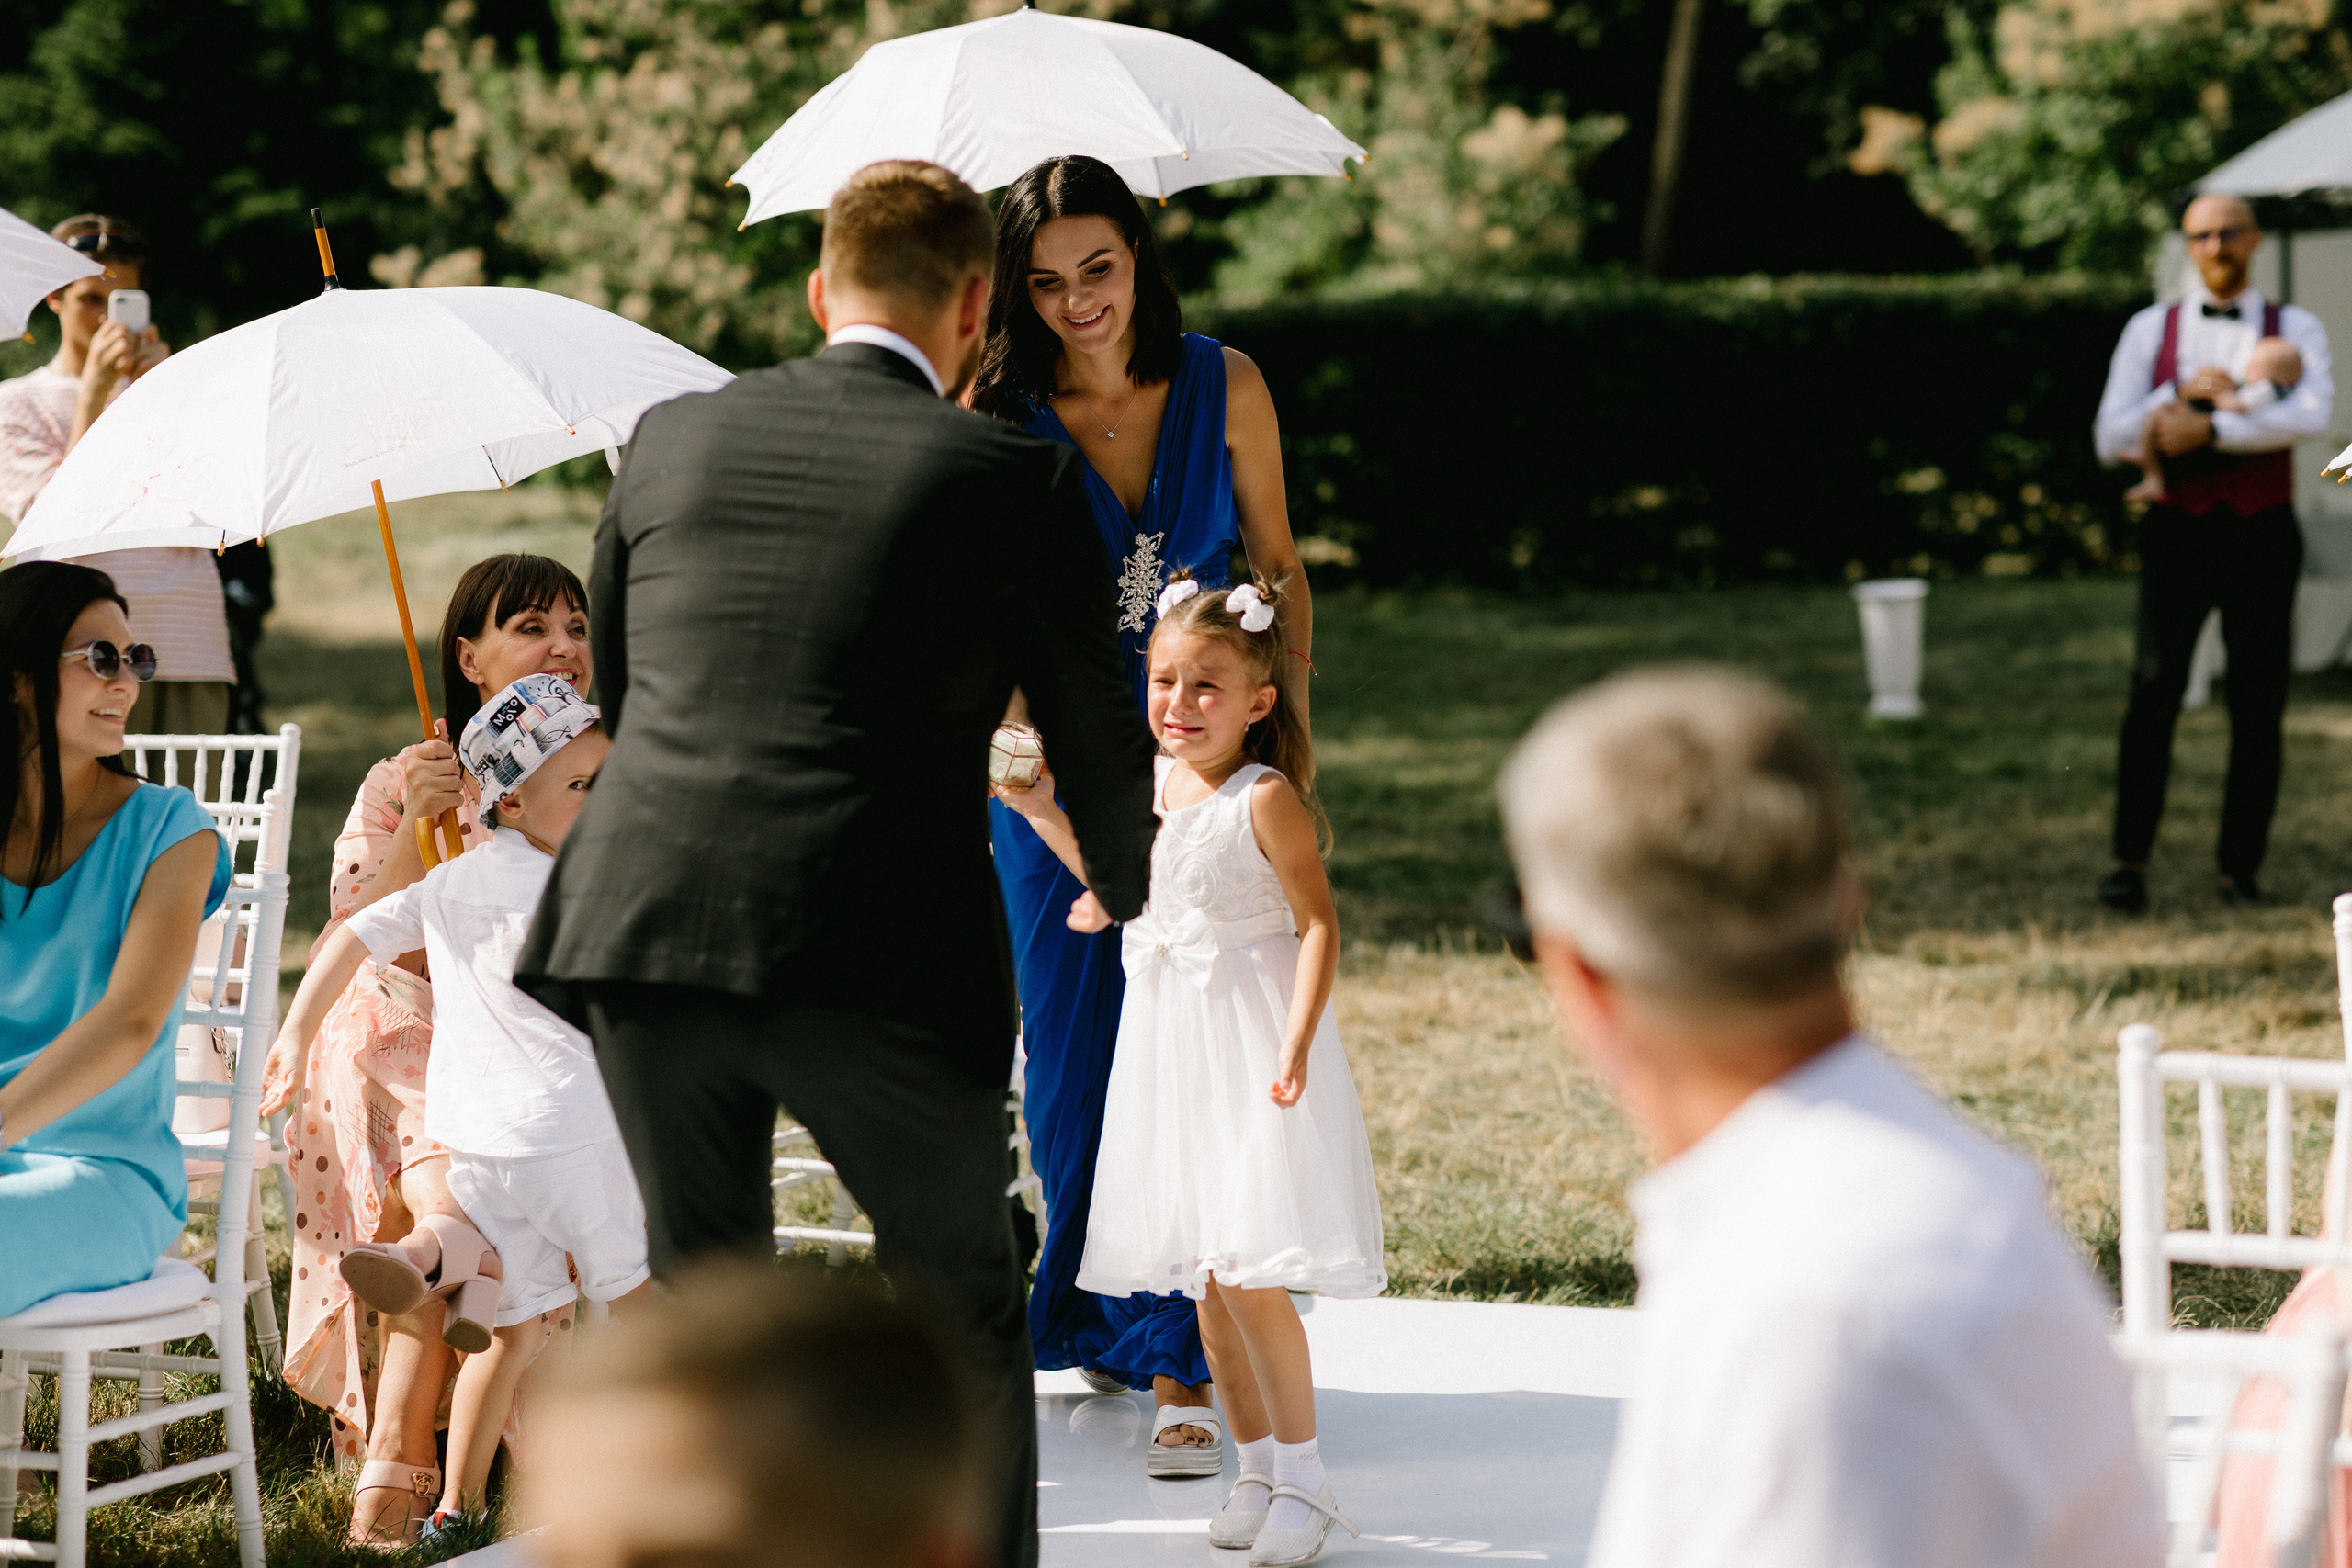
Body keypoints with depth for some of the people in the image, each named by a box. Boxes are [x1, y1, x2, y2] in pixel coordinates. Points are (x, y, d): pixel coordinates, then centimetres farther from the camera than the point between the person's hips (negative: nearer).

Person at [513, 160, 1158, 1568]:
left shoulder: (677, 436, 12)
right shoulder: (1013, 478, 1)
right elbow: (1102, 751, 10)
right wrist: (1140, 900, 31)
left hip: (641, 926, 3)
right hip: (877, 958, -3)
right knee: (960, 1298, 16)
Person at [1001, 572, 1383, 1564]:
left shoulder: (1265, 800, -13)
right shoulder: (1149, 784, 7)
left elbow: (1318, 923, -14)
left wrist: (1297, 1042, -24)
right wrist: (1044, 815, 13)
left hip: (1248, 1041, -7)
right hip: (1167, 1041, 7)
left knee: (1250, 1274, -10)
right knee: (1203, 1279, 10)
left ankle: (1302, 1475, 2)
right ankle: (1255, 1465, 20)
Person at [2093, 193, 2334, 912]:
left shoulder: (2296, 331, 5)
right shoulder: (2150, 331, 7)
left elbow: (2313, 416, -16)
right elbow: (2111, 440, 0)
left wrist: (2209, 428, -22)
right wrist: (2182, 390, -15)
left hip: (2262, 535, 1)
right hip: (2179, 530, -1)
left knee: (2259, 704, 2)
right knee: (2155, 684, -16)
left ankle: (2240, 867, 13)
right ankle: (2130, 860, -13)